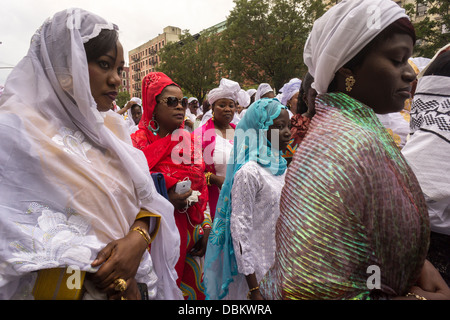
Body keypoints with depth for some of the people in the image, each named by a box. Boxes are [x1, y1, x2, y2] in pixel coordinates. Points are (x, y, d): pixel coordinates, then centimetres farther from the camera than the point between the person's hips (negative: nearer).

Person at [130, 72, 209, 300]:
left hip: (190, 229, 5)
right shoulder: (138, 143, -9)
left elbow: (201, 187, 8)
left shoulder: (188, 140, 6)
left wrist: (203, 228, 6)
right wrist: (165, 200, -22)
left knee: (191, 286, 15)